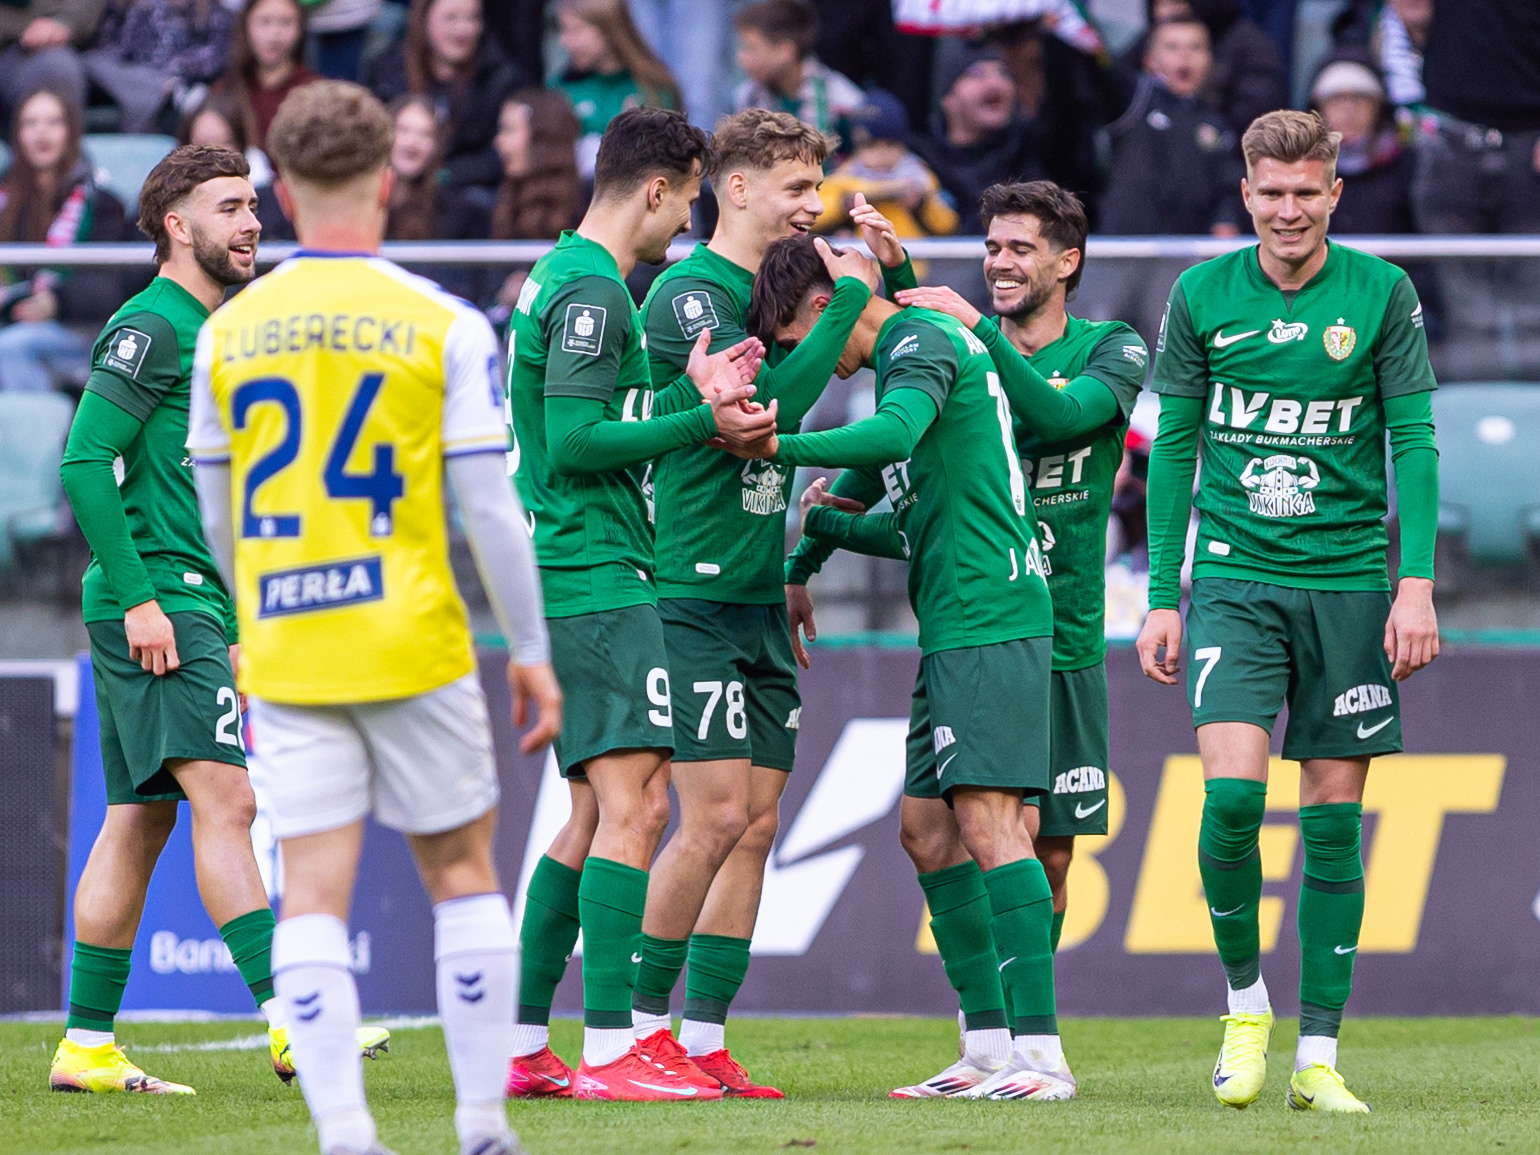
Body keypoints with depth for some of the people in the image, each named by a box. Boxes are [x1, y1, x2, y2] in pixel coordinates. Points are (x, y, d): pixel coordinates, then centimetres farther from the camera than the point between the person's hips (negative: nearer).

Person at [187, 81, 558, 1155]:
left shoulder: (227, 333, 3)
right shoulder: (443, 326, -6)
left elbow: (218, 513, 12)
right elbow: (489, 507, -6)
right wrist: (532, 651, 3)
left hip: (284, 658, 2)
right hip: (414, 647, -2)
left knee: (314, 892, 0)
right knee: (461, 867, 12)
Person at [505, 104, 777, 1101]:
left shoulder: (564, 276, 18)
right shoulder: (592, 290, -13)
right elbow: (578, 440, -20)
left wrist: (693, 395, 11)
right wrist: (701, 422, -15)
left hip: (568, 578, 11)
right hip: (598, 579, -11)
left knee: (597, 811, 13)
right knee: (635, 804, -12)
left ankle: (522, 1041, 15)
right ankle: (611, 1048, -17)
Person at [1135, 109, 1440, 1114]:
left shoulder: (1383, 293, -1)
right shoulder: (1203, 296, 3)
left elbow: (1415, 443, 0)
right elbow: (1173, 449, 9)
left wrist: (1416, 583, -10)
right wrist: (1162, 599, 5)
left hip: (1347, 583, 0)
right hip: (1233, 578, 0)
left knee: (1333, 819, 1)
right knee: (1233, 793, -15)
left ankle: (1319, 1056, 7)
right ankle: (1245, 999, 8)